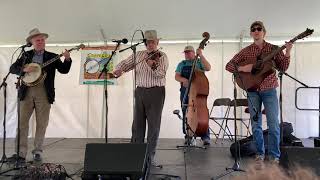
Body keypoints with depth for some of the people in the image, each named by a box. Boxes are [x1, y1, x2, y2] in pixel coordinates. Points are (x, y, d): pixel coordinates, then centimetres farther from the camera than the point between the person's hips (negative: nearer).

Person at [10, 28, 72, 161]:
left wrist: (67, 59, -18)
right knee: (22, 121, -1)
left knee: (42, 123, 1)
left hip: (44, 94, -1)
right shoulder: (26, 55, 14)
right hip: (26, 92, 1)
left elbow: (64, 70, -1)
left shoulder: (52, 57, 10)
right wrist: (24, 69, -10)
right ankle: (21, 151, 8)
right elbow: (12, 68, 9)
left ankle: (37, 151, 12)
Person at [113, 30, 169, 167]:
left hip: (156, 92, -4)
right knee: (137, 123, 9)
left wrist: (153, 66, -36)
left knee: (154, 125, -1)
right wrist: (119, 69, -8)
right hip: (140, 91, 4)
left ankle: (150, 155, 11)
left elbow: (161, 74, -17)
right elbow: (125, 63, 14)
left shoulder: (162, 56, -1)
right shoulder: (139, 55, 13)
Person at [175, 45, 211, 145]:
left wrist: (201, 55, -12)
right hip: (185, 91, 3)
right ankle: (188, 136, 14)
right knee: (186, 114, 4)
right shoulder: (182, 64, 16)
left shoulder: (199, 62, 10)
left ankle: (206, 137, -2)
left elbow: (208, 68, -8)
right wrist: (183, 80, -16)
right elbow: (177, 76, 6)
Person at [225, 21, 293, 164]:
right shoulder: (246, 51, 4)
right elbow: (229, 65, 3)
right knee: (256, 125, 7)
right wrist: (242, 68, -13)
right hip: (252, 91, 1)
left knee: (273, 124, -4)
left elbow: (283, 68, 0)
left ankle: (274, 156, 10)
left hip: (269, 90, -1)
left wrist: (287, 53, -14)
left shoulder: (273, 49, 4)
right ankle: (260, 154, 21)